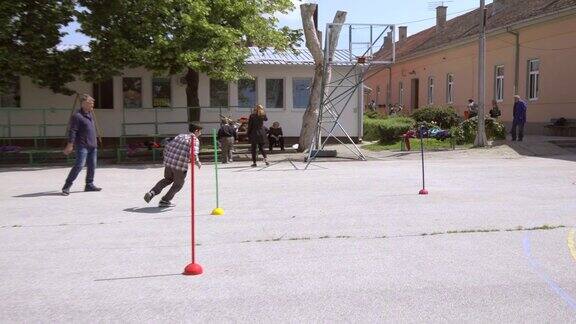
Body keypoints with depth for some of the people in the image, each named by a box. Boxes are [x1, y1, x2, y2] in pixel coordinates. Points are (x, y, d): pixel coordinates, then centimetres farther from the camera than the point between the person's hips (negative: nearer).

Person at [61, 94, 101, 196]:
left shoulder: (90, 114, 15)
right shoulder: (77, 116, -12)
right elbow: (72, 131, -15)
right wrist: (70, 145, -18)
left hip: (93, 146, 8)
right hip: (82, 146, -8)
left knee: (92, 166, 10)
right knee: (79, 165, -13)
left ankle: (89, 185, 20)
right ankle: (67, 186, -8)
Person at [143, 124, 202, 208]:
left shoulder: (180, 136, 16)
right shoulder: (195, 140, -4)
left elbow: (167, 147, 16)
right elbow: (194, 154, -18)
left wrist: (166, 159, 28)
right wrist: (198, 163, 0)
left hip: (168, 162, 6)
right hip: (181, 165, -6)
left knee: (168, 179, 28)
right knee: (178, 184, 17)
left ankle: (152, 192, 15)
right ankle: (165, 201, 19)